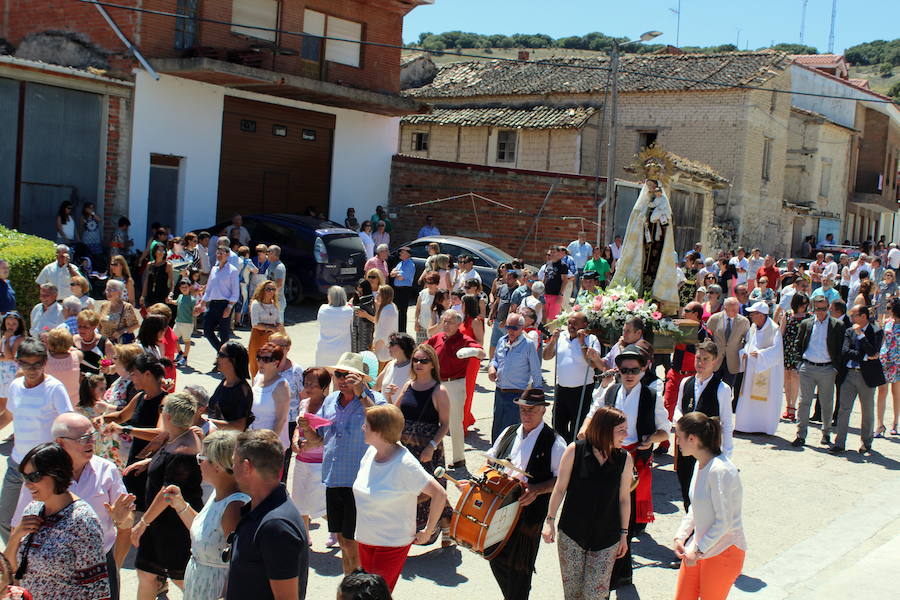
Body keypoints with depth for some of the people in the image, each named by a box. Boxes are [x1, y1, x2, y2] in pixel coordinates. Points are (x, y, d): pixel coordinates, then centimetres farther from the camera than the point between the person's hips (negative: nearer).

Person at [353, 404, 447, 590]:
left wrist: (427, 531, -15)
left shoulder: (404, 464, -23)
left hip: (392, 544, -7)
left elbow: (439, 494, -22)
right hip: (365, 539, 7)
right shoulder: (371, 452, -2)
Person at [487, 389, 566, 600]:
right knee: (496, 558, 12)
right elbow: (490, 460, 20)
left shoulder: (554, 443, -8)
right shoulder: (509, 433, 8)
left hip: (529, 511, -5)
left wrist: (536, 490, -23)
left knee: (519, 565, 5)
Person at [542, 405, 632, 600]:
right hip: (571, 535, 0)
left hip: (606, 539, 1)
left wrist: (624, 534, 8)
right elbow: (560, 488, -2)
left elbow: (624, 498, 4)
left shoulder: (625, 459, -5)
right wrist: (550, 521, -1)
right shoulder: (575, 451, -10)